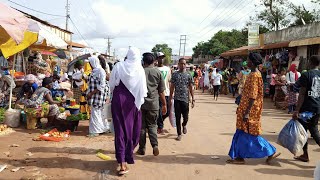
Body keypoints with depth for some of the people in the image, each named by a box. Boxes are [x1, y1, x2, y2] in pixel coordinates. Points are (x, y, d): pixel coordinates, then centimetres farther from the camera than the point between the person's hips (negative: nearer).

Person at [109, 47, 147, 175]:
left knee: (120, 128, 4)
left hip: (118, 99, 0)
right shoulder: (140, 69, -7)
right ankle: (128, 156, 31)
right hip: (133, 101, 0)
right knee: (132, 128, 16)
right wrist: (140, 102, 7)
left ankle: (122, 163, 0)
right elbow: (143, 89, -7)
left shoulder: (118, 66, -7)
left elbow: (111, 84, -2)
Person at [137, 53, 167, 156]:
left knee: (141, 126, 10)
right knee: (152, 125, 14)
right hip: (153, 104, 1)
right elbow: (161, 91, 3)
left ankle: (142, 149, 16)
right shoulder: (158, 73, 1)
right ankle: (155, 145, -3)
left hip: (141, 103, -1)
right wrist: (164, 105, 11)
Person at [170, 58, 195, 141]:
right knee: (178, 117, 3)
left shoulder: (188, 75, 3)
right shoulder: (174, 74, 3)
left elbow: (191, 88, 5)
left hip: (185, 99, 0)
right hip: (177, 99, 0)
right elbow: (172, 87, 6)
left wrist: (193, 99, 0)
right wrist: (170, 98, 3)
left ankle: (184, 125, 39)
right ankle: (179, 134, 15)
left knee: (186, 117, 5)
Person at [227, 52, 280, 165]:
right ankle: (240, 157, 19)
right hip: (247, 108, 10)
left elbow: (253, 96, -23)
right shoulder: (253, 74, 12)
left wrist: (247, 112, -23)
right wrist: (242, 108, 22)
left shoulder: (254, 75, -18)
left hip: (250, 110, -10)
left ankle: (271, 152, 14)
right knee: (242, 133, 12)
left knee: (251, 134, 1)